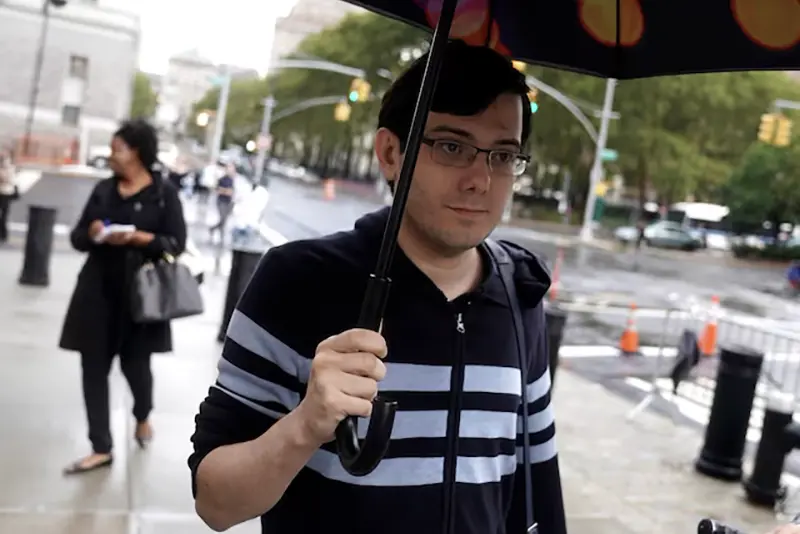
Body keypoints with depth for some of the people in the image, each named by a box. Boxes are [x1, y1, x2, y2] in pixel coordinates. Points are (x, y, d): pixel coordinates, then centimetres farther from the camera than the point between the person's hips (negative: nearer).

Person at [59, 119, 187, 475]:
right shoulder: (103, 189, 9)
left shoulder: (164, 192, -4)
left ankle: (143, 417, 40)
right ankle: (101, 449, 12)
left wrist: (137, 238, -20)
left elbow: (176, 243, -7)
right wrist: (91, 234, -11)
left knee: (135, 364, 6)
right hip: (98, 290, 4)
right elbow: (77, 236, 11)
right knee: (94, 367, 2)